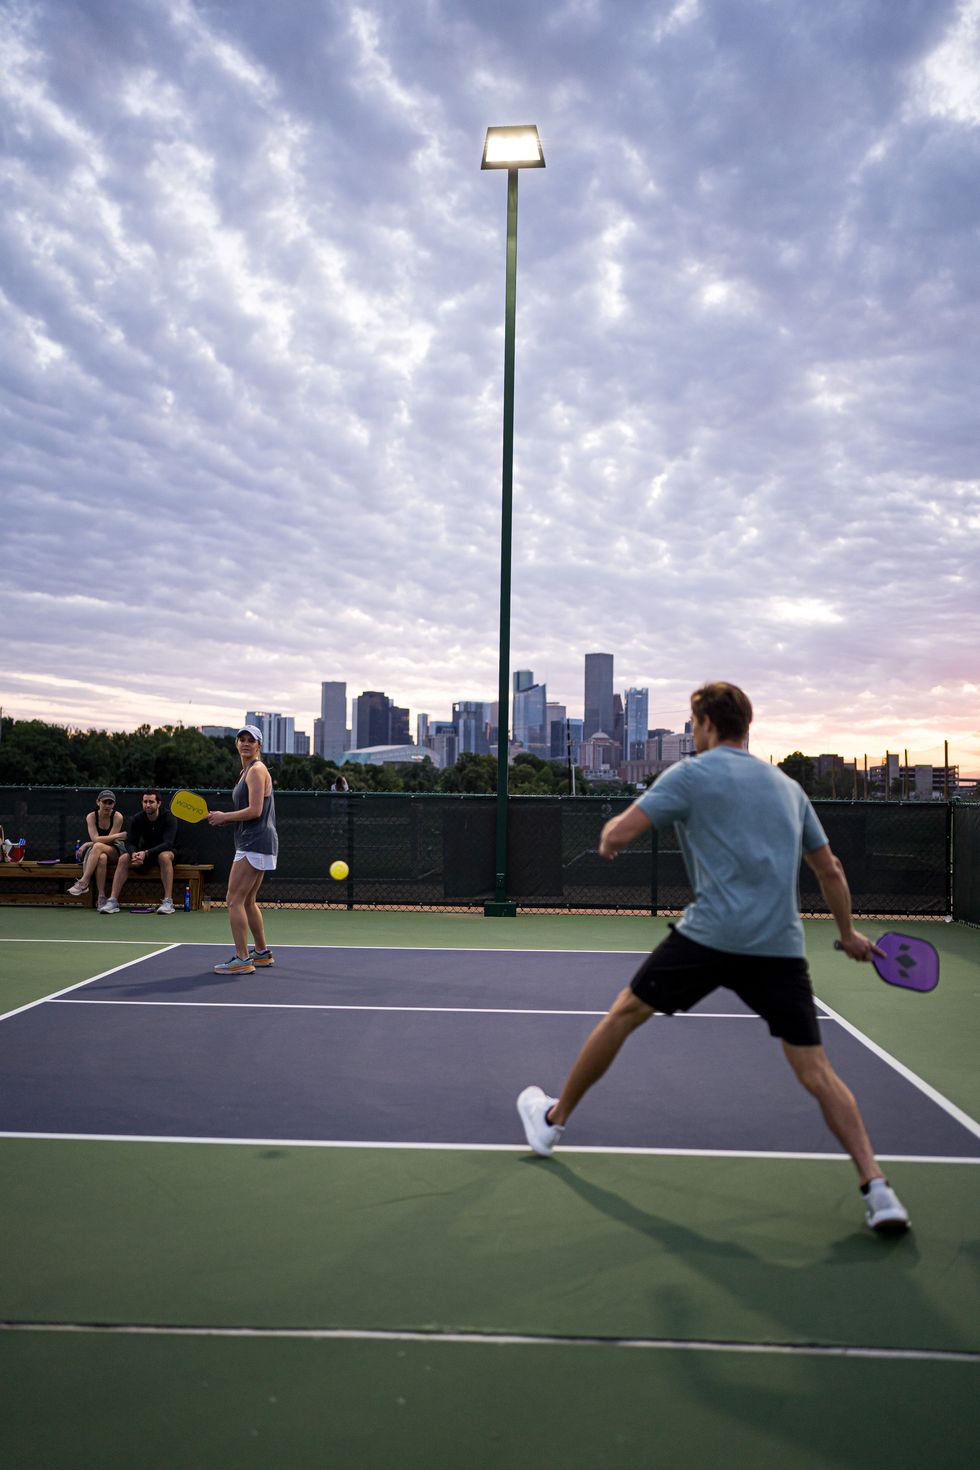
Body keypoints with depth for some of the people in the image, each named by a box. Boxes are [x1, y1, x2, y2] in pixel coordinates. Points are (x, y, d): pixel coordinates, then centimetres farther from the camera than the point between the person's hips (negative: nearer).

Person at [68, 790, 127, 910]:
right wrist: (119, 835, -21)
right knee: (102, 858, -38)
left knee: (98, 846, -36)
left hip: (115, 852, -1)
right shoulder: (91, 817, -3)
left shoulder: (117, 817, -9)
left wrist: (87, 844, -16)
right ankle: (101, 898, -40)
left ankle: (83, 882, -38)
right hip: (95, 852, 2)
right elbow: (95, 839, -16)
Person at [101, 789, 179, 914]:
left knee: (164, 856, -39)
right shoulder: (137, 819, -6)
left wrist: (146, 853, -42)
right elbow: (130, 843, -9)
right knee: (123, 858, -22)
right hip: (145, 854, 4)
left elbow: (168, 843, -29)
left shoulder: (168, 818, -18)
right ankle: (113, 901, -25)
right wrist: (134, 854, -35)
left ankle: (168, 902, -42)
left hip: (165, 852, -4)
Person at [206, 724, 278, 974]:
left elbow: (255, 811, -19)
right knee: (248, 902, 17)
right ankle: (262, 953, 27)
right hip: (252, 843, 10)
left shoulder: (257, 770, -11)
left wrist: (224, 816, -9)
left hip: (255, 843, -10)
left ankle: (242, 960, -8)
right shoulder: (246, 771, 19)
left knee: (234, 900, -9)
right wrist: (226, 819, 9)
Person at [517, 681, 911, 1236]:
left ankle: (554, 1118, 26)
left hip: (711, 935, -4)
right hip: (782, 946, 4)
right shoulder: (788, 786, 18)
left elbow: (616, 836, -6)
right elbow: (830, 870, 23)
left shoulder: (691, 773, 1)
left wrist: (609, 836, 18)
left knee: (626, 1011, 13)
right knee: (815, 1067, 9)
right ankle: (876, 1186, -3)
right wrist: (848, 932, 36)